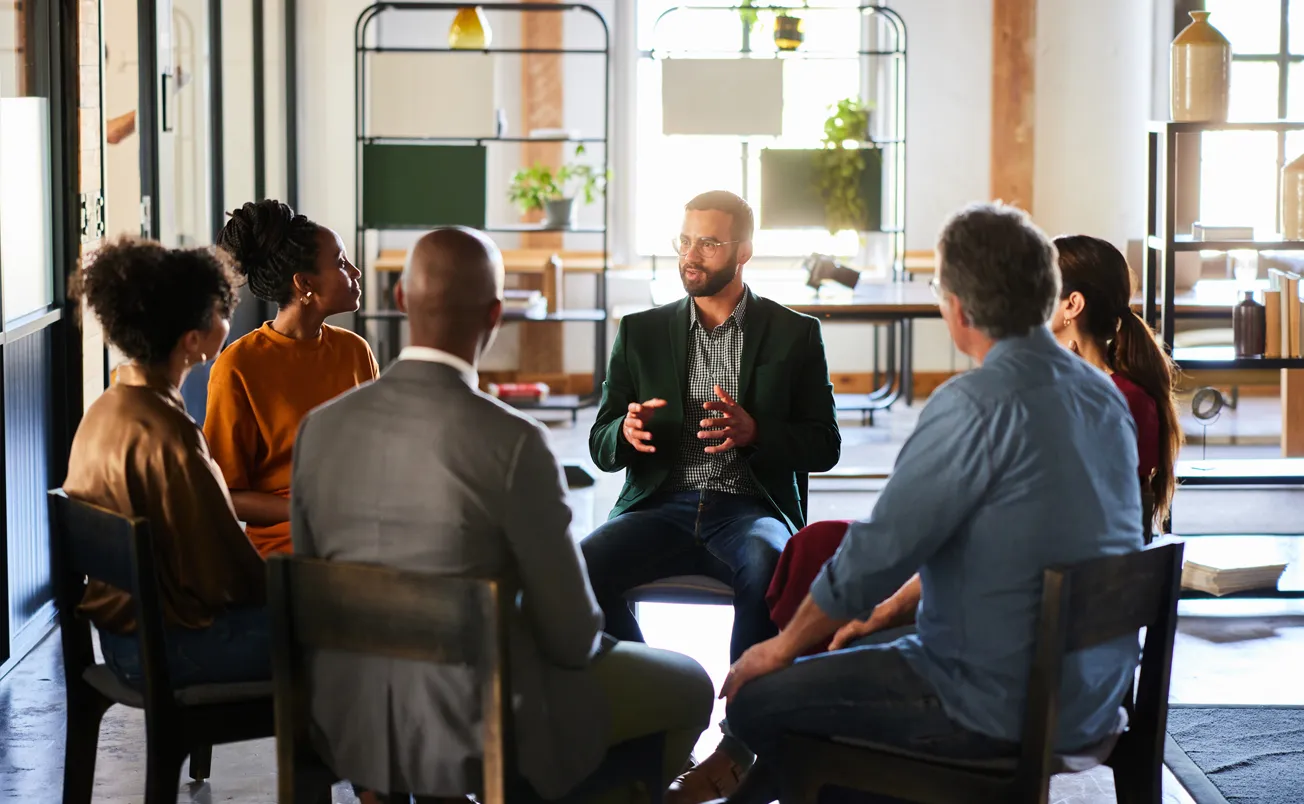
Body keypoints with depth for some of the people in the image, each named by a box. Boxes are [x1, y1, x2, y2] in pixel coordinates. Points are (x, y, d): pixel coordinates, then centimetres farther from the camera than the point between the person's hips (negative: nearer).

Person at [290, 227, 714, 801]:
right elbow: (571, 633, -14)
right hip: (477, 733, -6)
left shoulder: (320, 427, -6)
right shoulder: (512, 443, -22)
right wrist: (588, 645, 9)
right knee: (686, 686, 20)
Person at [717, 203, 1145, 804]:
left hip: (1001, 709, -9)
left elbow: (877, 552, -17)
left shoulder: (976, 405, -21)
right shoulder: (1103, 395, 6)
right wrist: (892, 608, 22)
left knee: (757, 699, 2)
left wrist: (785, 644, -1)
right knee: (854, 656, 28)